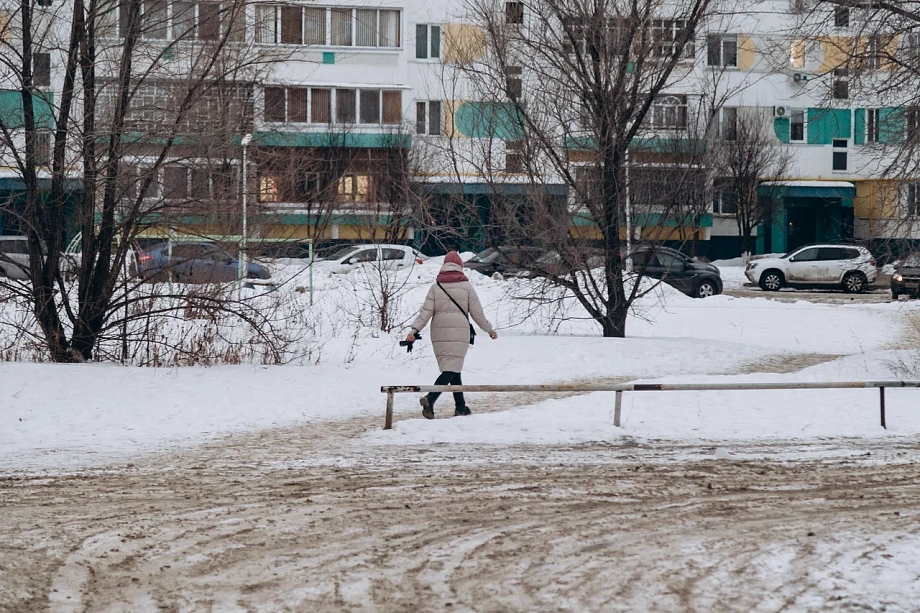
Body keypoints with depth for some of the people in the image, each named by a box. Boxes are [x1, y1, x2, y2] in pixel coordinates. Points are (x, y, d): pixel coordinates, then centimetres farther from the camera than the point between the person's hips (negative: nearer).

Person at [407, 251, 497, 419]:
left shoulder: (436, 287, 7)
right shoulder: (466, 287, 1)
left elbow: (426, 311, -4)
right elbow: (477, 313, 4)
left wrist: (415, 329, -6)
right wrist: (489, 329, 16)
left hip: (439, 334, 4)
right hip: (459, 333, -4)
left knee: (453, 370, 16)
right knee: (451, 371, -9)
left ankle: (460, 406, 19)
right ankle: (430, 399, -28)